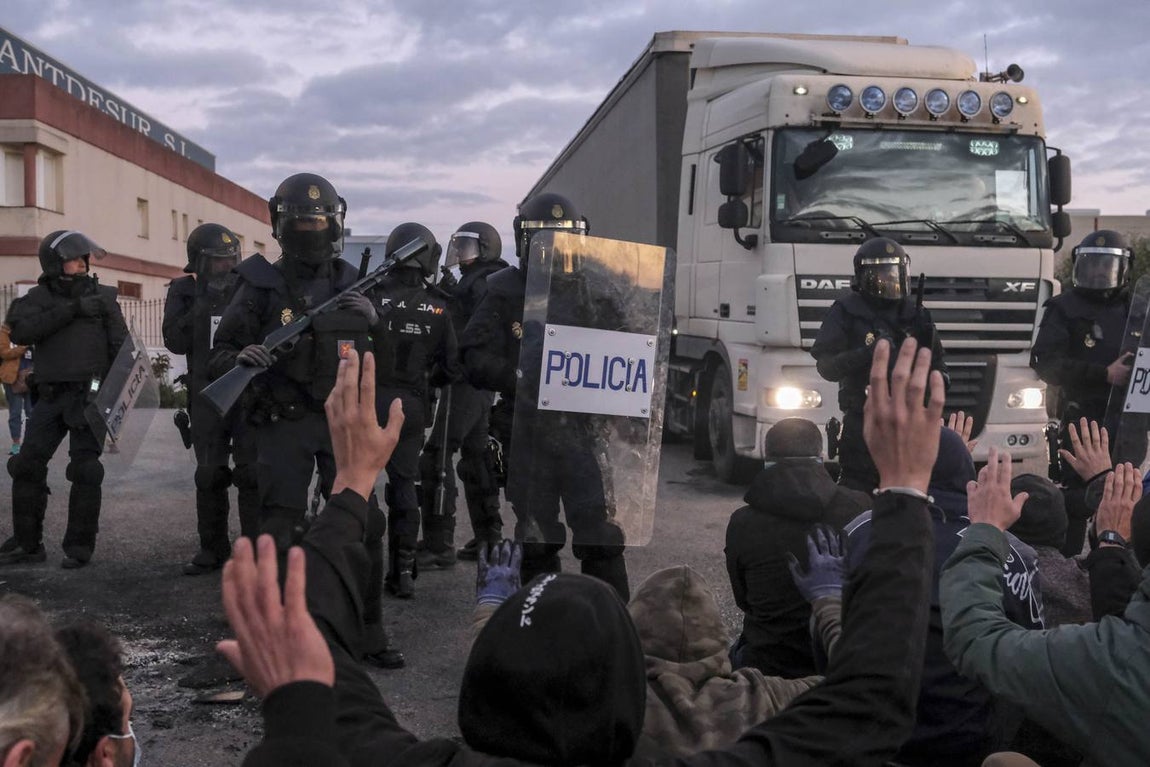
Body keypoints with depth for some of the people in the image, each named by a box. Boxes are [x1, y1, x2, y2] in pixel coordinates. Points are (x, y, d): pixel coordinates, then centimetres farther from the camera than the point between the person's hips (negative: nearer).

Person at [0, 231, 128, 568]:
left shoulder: (102, 296, 5)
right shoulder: (39, 298, 8)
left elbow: (120, 346, 1)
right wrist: (72, 310, -18)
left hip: (90, 395, -2)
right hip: (50, 397, 2)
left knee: (85, 470, -3)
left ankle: (79, 547, 6)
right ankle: (29, 544, 14)